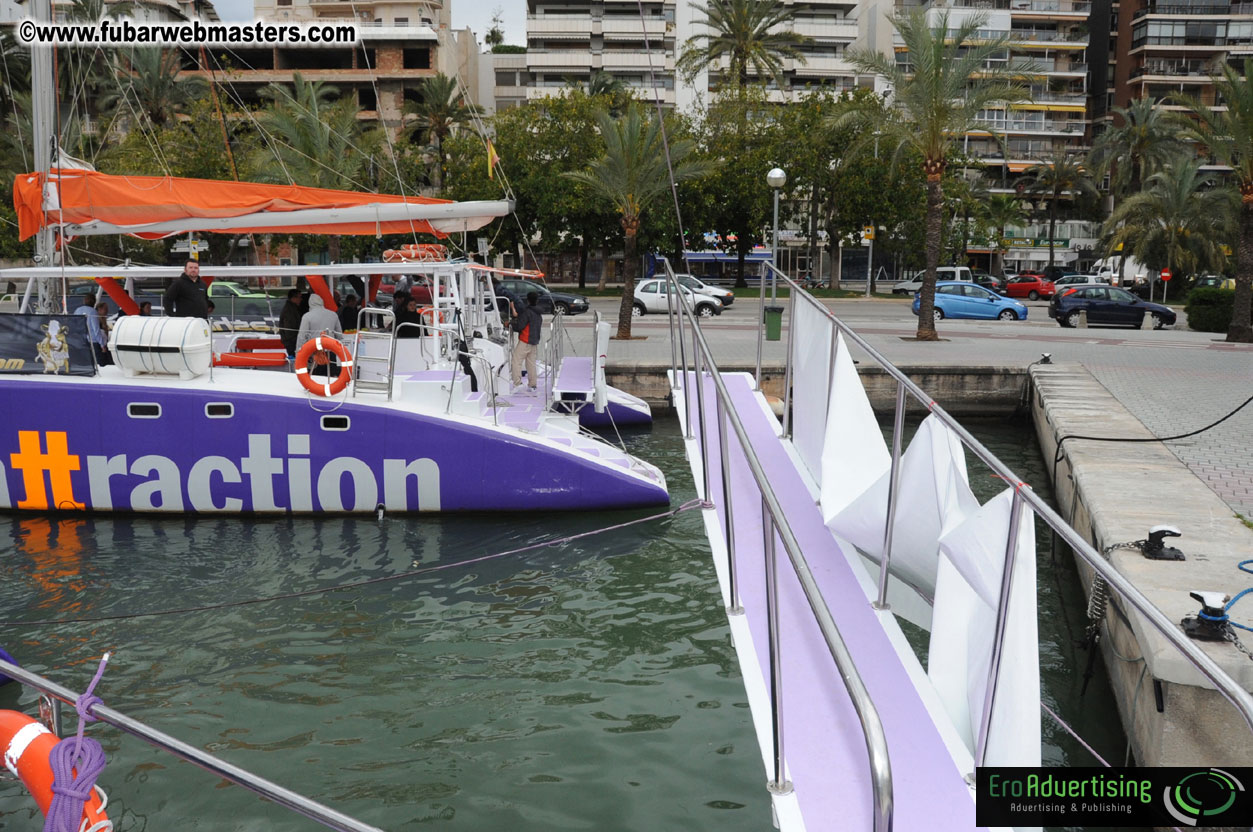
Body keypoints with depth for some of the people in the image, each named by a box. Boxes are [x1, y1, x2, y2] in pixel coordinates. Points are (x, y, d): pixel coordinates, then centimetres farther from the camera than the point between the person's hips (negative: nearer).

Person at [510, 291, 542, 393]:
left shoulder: (526, 312, -13)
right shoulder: (539, 314, 14)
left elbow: (519, 326, -18)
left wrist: (510, 324, 2)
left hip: (525, 342, -8)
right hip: (534, 342, 8)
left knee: (516, 362, -8)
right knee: (531, 363, 13)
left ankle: (517, 383, -18)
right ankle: (533, 385, 14)